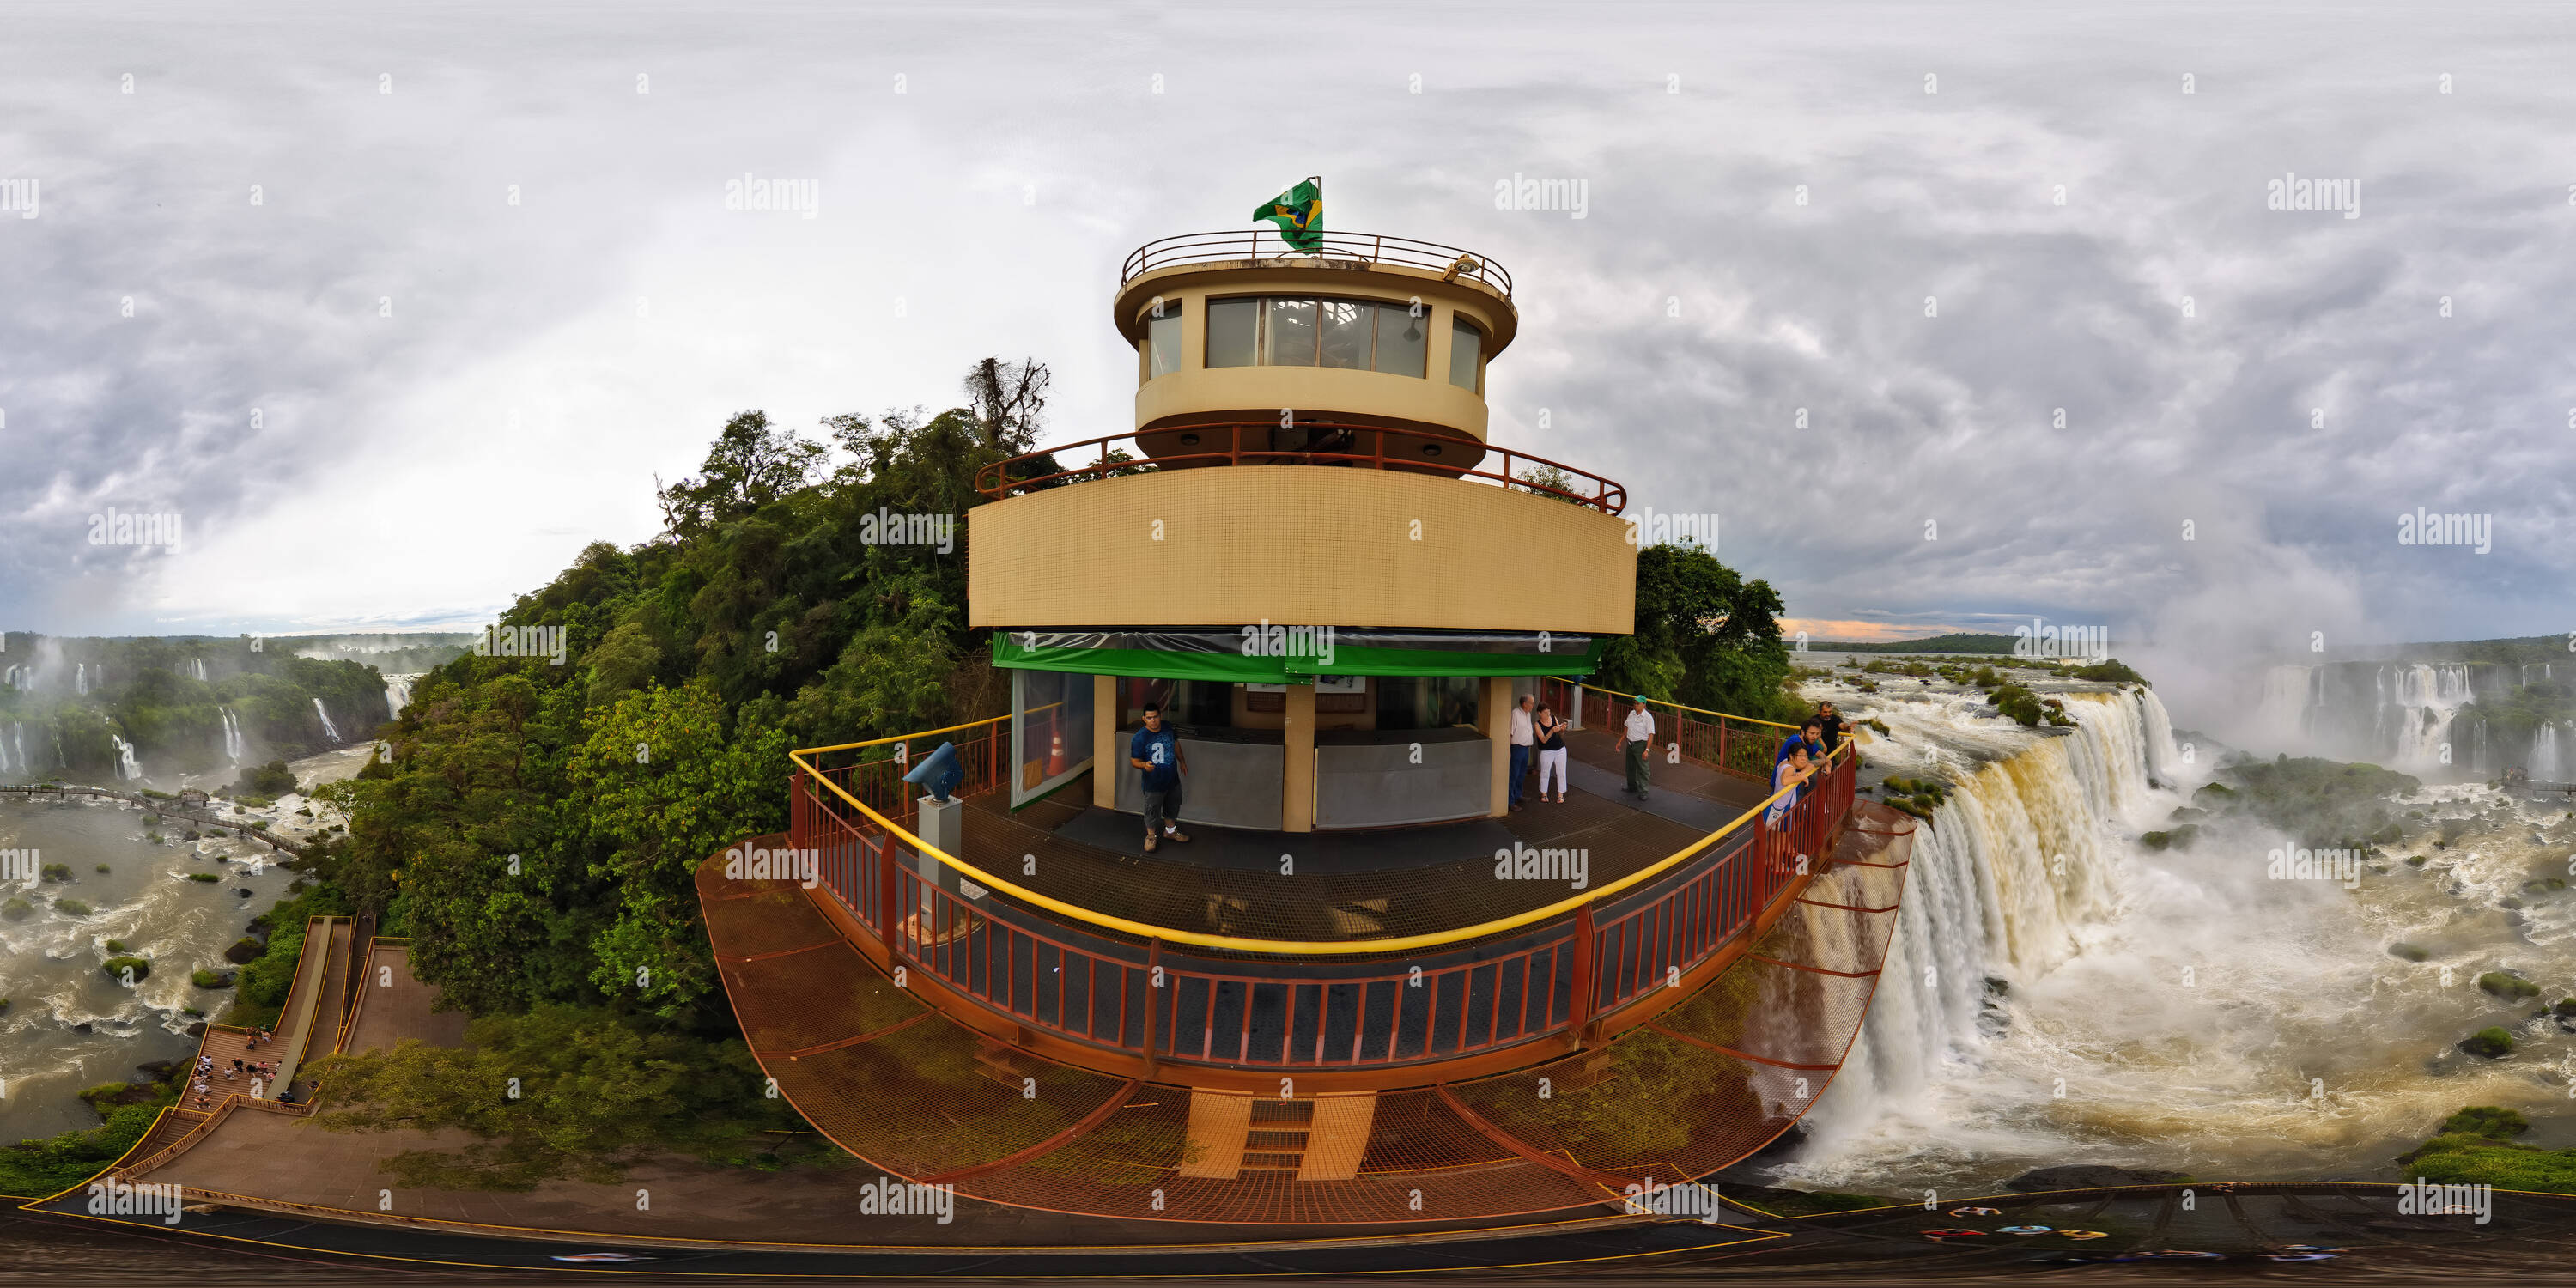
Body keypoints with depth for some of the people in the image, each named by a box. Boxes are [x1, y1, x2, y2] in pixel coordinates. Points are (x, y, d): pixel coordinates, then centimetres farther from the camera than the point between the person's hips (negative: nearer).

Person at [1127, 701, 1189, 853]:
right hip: (1154, 783, -6)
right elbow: (1134, 760, -17)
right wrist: (1145, 765, -37)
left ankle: (1170, 830, 46)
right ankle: (1151, 836, 31)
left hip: (1173, 779, 6)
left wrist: (1181, 761, 22)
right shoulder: (1139, 738, -22)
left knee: (1172, 807, 23)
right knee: (1152, 811, 8)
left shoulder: (1168, 728, -4)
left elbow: (1175, 743, 16)